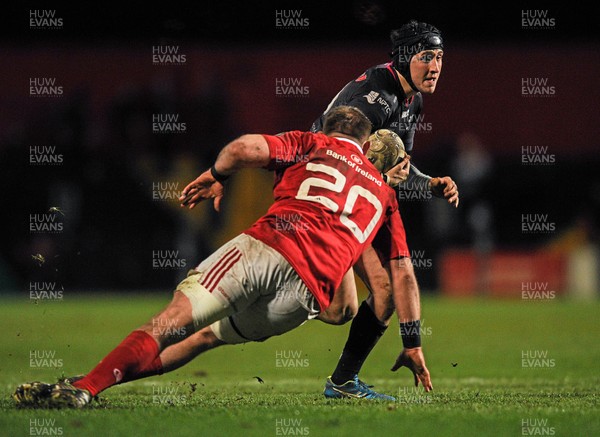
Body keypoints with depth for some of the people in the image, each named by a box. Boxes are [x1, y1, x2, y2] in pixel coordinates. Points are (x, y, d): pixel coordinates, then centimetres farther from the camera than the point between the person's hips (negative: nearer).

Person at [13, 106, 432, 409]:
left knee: (174, 318, -12)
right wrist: (413, 344, 31)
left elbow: (249, 147, 3)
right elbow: (402, 274, 27)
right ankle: (97, 379, 8)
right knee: (206, 335, 18)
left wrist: (216, 175, 21)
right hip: (309, 294, 3)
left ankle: (85, 386, -31)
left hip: (269, 245, -3)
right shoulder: (385, 193, 32)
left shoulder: (312, 144, 23)